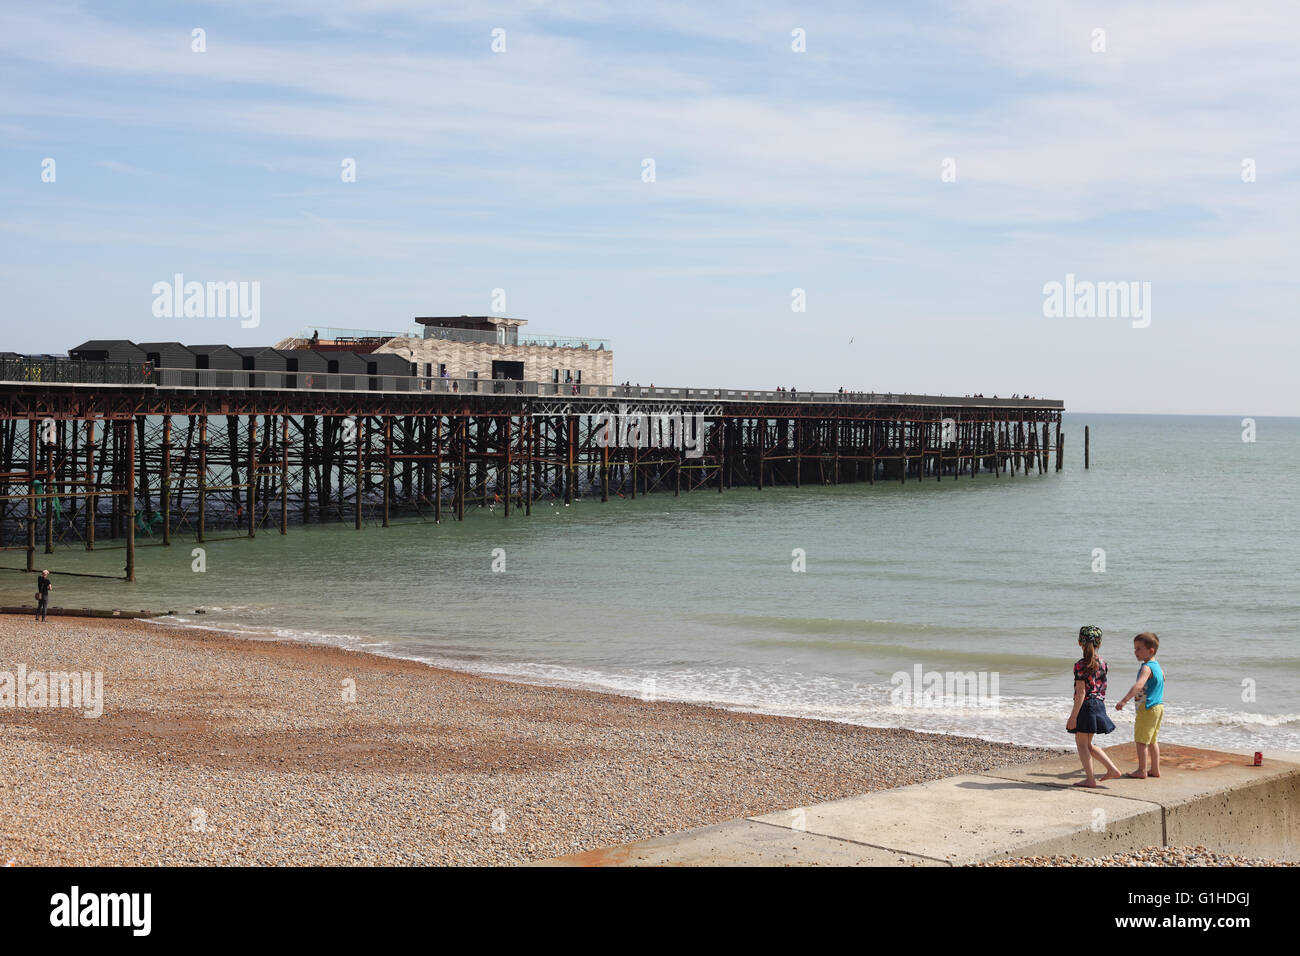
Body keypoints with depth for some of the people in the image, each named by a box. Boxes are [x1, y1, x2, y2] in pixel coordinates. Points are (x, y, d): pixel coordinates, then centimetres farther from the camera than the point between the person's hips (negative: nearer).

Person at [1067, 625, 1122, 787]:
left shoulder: (1080, 665, -16)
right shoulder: (1102, 663, 6)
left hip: (1086, 706, -7)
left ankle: (1090, 779, 6)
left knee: (1081, 743, 6)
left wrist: (1073, 716, -15)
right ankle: (1112, 769, 12)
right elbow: (1103, 688, 12)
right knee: (1088, 744, 18)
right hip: (1099, 705, 7)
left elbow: (1081, 693, -18)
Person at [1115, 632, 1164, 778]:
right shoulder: (1157, 665, 10)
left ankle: (1142, 770, 2)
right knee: (1152, 740, 18)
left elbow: (1139, 685, -37)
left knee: (1141, 740, -1)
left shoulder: (1146, 667, -20)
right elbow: (1162, 676, 33)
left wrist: (1124, 700, -46)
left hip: (1147, 709, -10)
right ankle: (1155, 769, 23)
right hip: (1158, 706, 10)